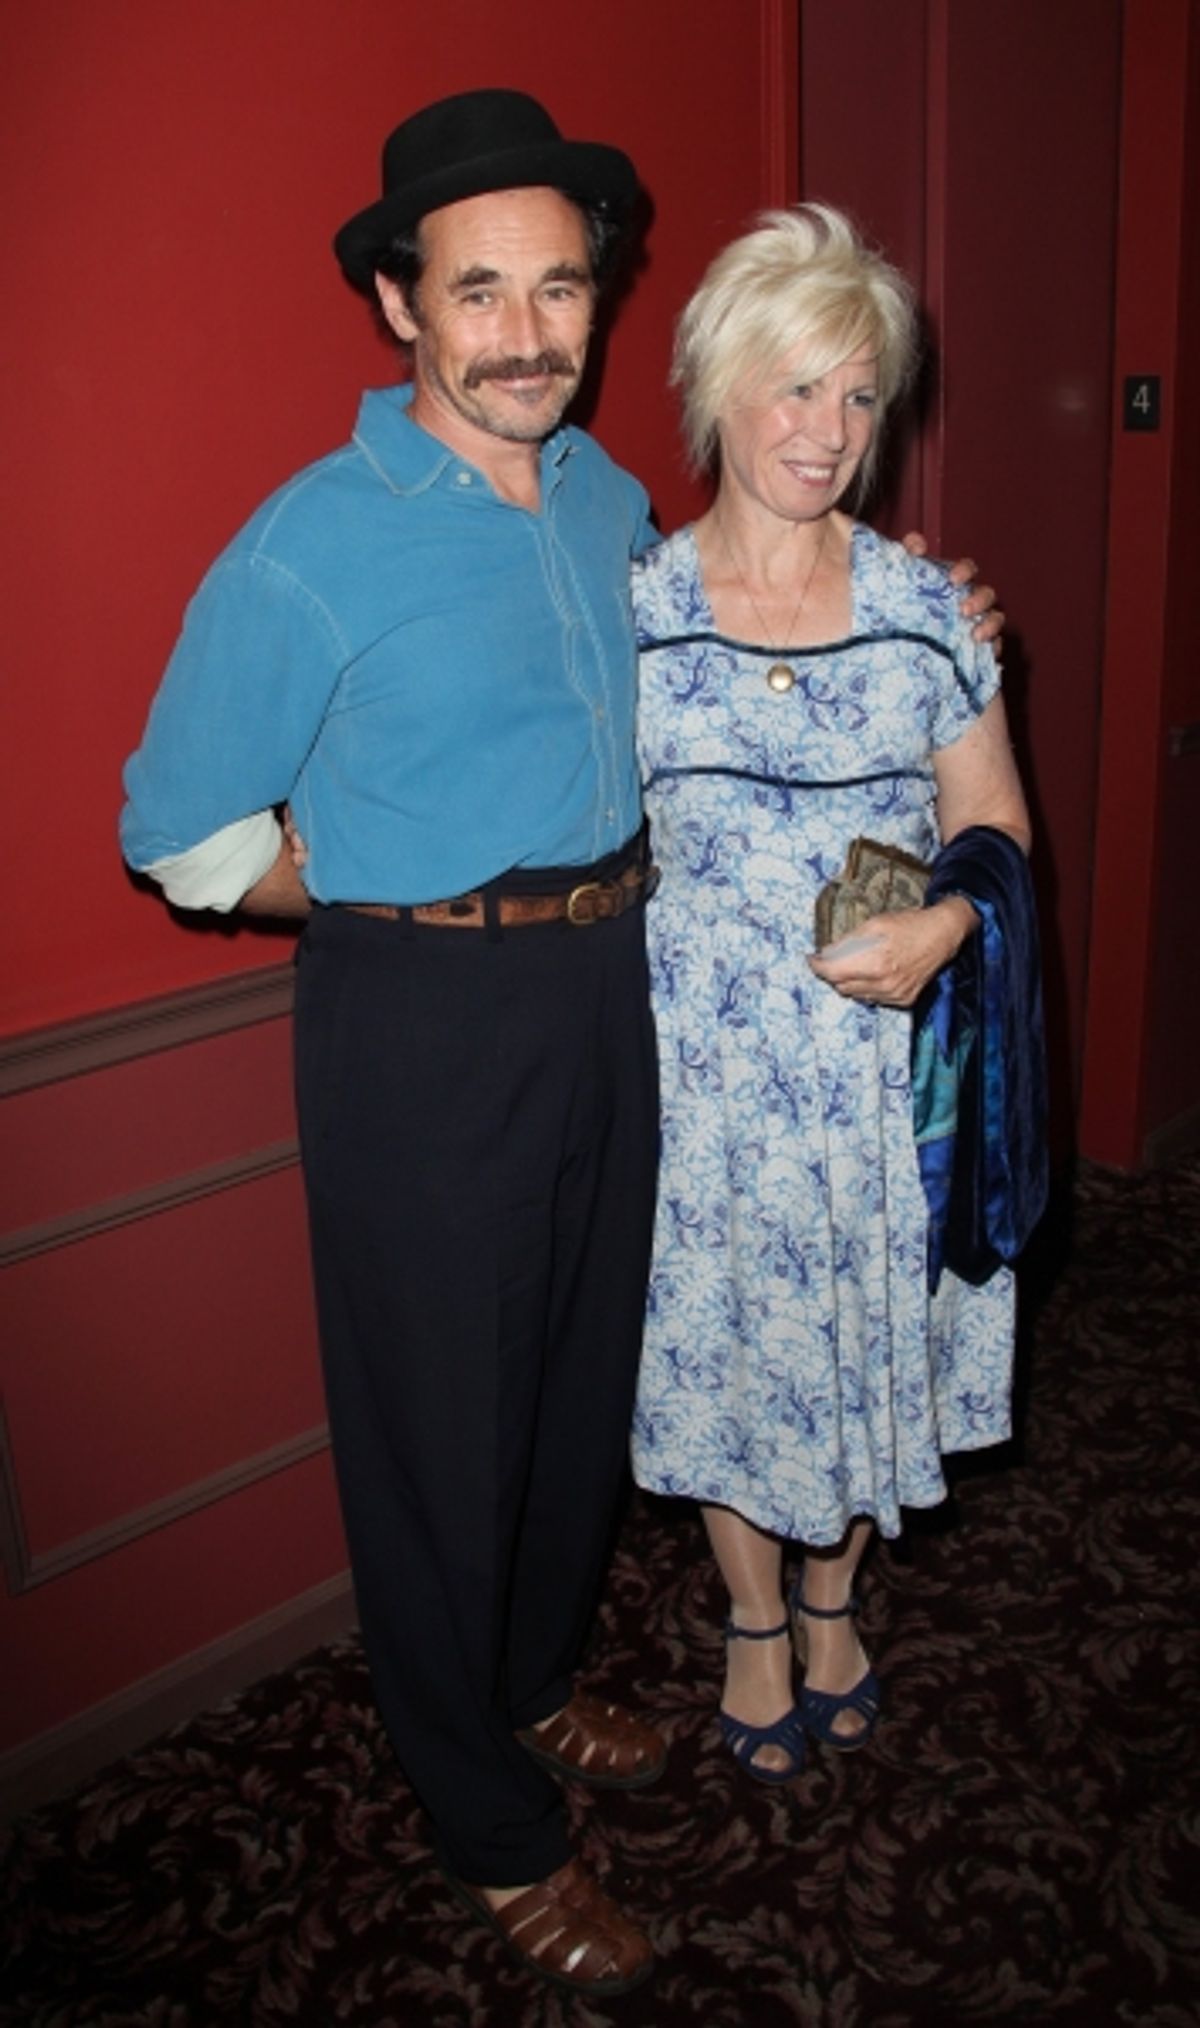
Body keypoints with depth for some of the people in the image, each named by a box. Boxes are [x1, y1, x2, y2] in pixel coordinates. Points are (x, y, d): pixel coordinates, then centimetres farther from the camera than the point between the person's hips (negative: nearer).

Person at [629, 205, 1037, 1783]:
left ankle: (832, 1598, 44)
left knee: (868, 1336, 15)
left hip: (886, 1056, 1)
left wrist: (949, 923, -15)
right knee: (728, 1340, 13)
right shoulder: (632, 607, -4)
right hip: (707, 1058, -1)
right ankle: (756, 1622, 40)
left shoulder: (925, 606, -2)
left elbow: (997, 825, 5)